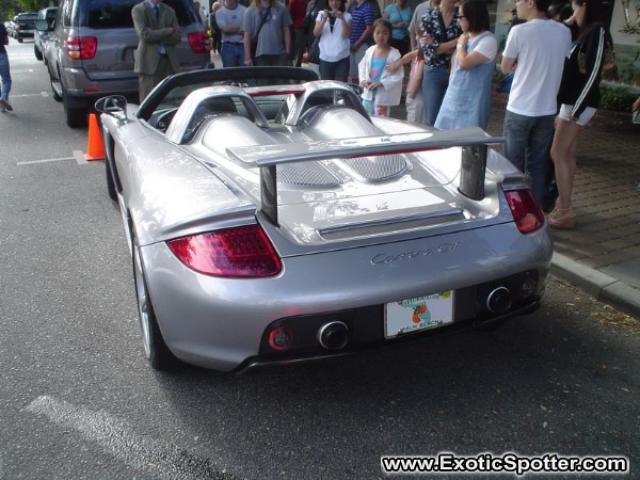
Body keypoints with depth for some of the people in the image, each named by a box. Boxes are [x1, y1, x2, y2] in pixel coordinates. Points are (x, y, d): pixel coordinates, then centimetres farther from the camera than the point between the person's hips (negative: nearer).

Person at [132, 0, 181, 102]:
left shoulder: (169, 11, 17)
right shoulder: (138, 10, 4)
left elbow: (176, 37, 5)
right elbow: (144, 34, -11)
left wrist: (156, 36, -6)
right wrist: (167, 31, -6)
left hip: (169, 60, 4)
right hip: (149, 59, -4)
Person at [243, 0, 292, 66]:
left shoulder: (281, 10, 6)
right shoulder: (250, 12, 2)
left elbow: (286, 31, 9)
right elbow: (247, 36, 1)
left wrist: (287, 52, 4)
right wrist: (248, 57, -4)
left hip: (280, 54, 1)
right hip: (261, 55, -1)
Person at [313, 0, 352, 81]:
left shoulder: (346, 16, 4)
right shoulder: (322, 14, 8)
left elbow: (347, 35, -8)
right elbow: (316, 33, -2)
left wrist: (342, 19, -18)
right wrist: (324, 19, -14)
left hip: (342, 57, -1)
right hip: (325, 57, 1)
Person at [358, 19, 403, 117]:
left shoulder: (394, 54, -13)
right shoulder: (370, 51, 2)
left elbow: (398, 76, -16)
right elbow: (362, 66, 12)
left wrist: (381, 83, -23)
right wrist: (363, 80, -7)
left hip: (383, 96, -5)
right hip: (368, 94, 5)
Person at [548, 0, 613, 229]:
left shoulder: (597, 32, -12)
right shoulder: (586, 33, 16)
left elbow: (593, 74, -18)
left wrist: (577, 109, -21)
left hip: (579, 104, -9)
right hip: (571, 101, 9)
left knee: (557, 154, -8)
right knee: (568, 154, 10)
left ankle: (565, 212, -5)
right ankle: (564, 205, 17)